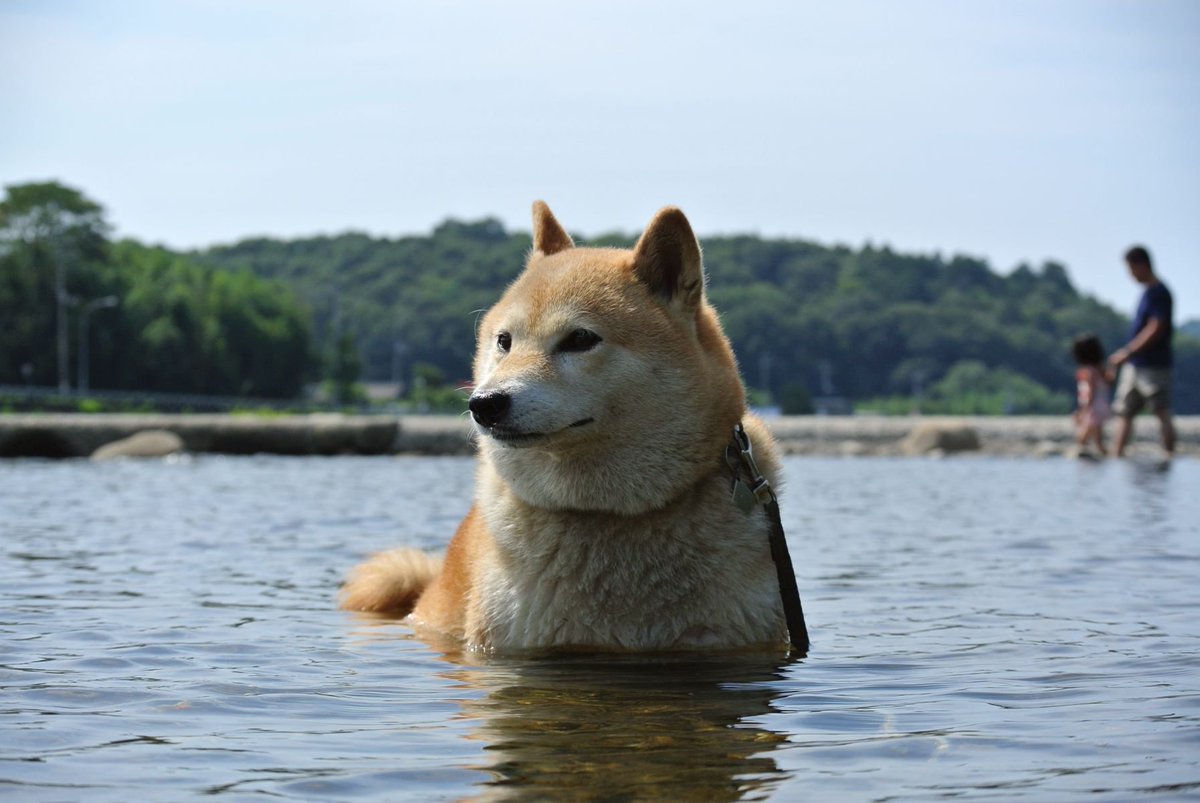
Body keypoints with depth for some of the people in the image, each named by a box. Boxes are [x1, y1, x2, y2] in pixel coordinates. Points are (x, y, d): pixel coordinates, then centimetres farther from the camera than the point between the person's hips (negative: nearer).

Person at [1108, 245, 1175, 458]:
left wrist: (1127, 352, -16)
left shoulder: (1159, 293, -12)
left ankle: (1170, 454, -6)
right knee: (1124, 412, 6)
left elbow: (1155, 330, -19)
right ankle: (1117, 455, 6)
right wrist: (1127, 354, 16)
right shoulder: (1148, 292, 15)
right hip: (1135, 365, 10)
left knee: (1162, 413, -7)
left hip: (1153, 366, -10)